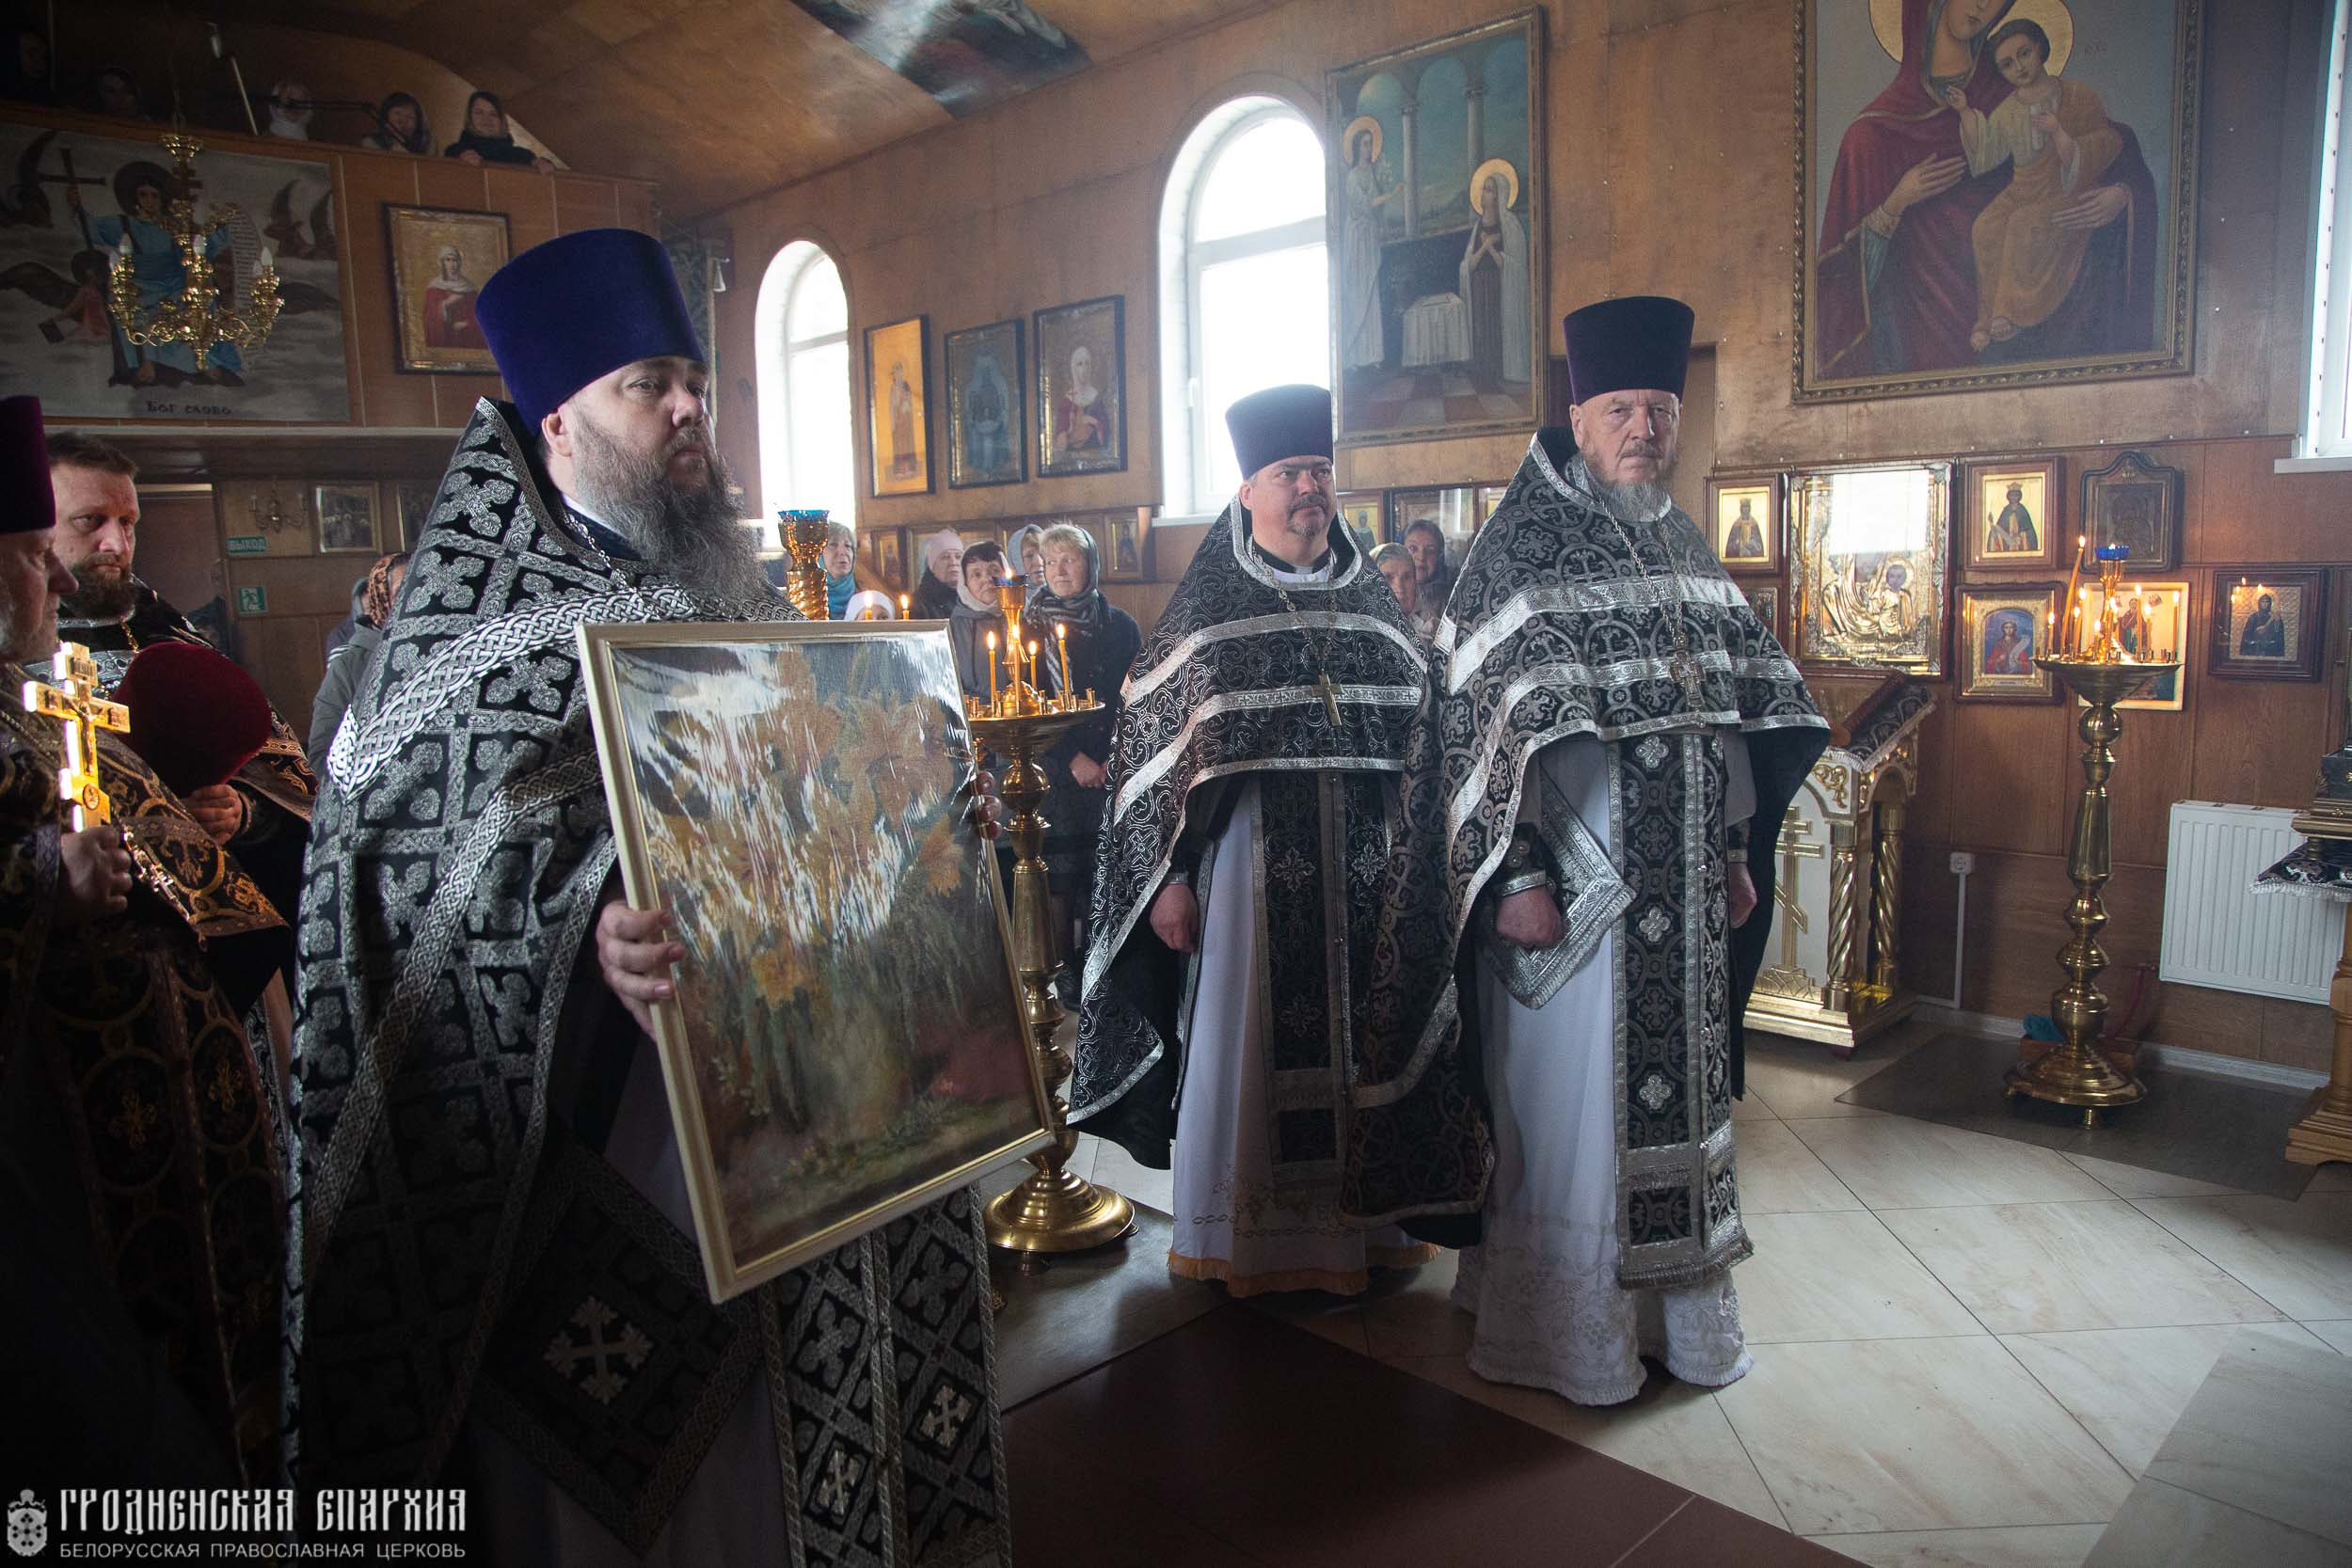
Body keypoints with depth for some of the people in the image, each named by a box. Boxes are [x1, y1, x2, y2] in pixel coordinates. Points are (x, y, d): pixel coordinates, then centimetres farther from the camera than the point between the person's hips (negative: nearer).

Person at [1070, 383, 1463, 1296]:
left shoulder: (1370, 600, 12)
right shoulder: (1205, 608, 1)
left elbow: (1415, 734, 14)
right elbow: (1152, 746, -3)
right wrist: (1170, 875, -9)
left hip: (1364, 861, 4)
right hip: (1249, 854, -3)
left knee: (1355, 1029, 9)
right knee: (1250, 1037, 2)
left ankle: (1360, 1220, 24)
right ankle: (1246, 1236, 17)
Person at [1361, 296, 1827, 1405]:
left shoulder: (1688, 551, 13)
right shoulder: (1521, 547, -7)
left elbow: (1733, 716, 17)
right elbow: (1484, 717, -13)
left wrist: (1737, 852, 13)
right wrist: (1517, 875, -19)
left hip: (1680, 889, 6)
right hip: (1571, 879, -6)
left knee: (1674, 1090, 14)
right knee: (1568, 1103, 3)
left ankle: (1675, 1309, 30)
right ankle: (1564, 1333, 19)